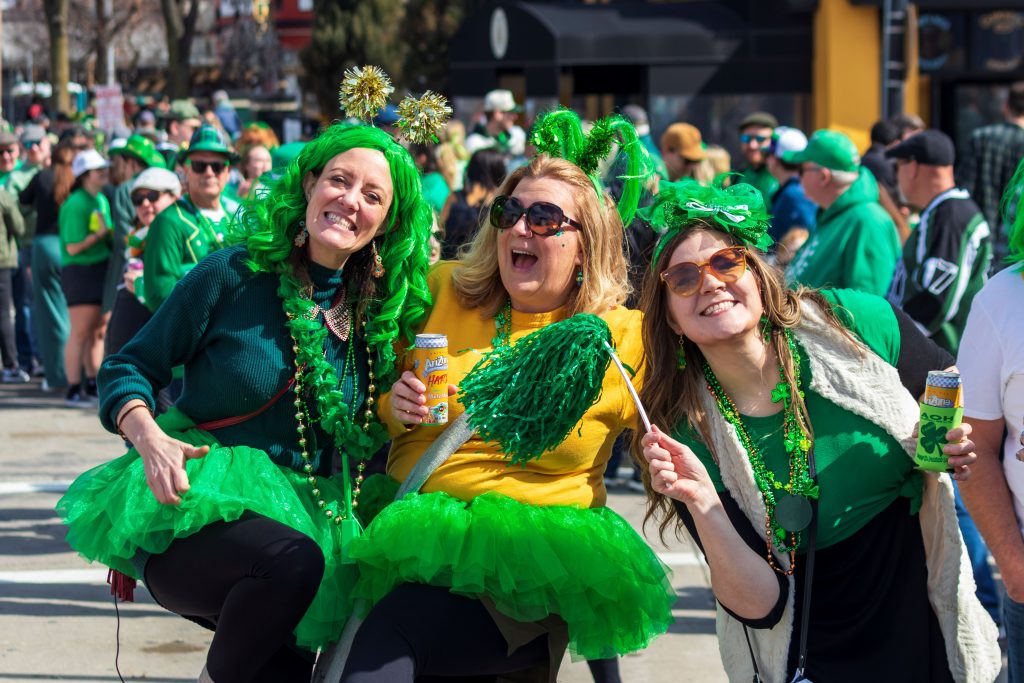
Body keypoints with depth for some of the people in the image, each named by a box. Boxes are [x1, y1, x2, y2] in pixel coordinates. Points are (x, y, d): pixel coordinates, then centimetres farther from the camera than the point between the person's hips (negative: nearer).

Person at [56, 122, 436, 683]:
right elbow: (128, 368, -2)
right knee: (292, 560, -35)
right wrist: (150, 438, -21)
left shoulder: (375, 311, 7)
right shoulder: (232, 275, -7)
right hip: (196, 514, -5)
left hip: (306, 517, 5)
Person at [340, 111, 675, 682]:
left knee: (391, 633, -28)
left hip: (534, 558, -4)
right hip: (414, 525, 4)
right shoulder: (442, 292, 9)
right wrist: (394, 409, 0)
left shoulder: (625, 338, 2)